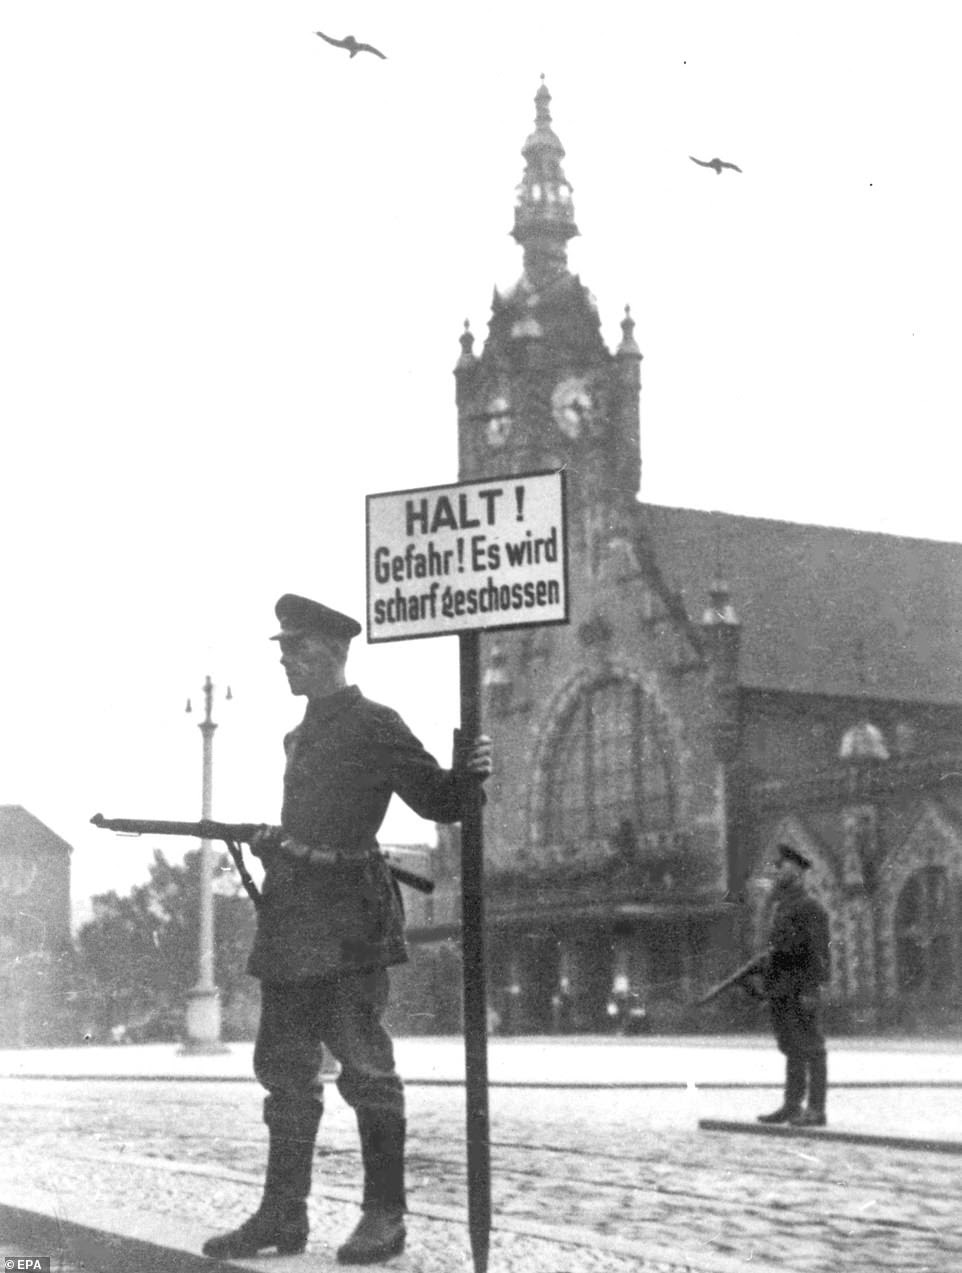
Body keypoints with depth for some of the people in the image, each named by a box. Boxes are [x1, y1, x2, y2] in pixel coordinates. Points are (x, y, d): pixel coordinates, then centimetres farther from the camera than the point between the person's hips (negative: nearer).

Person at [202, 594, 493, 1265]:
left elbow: (438, 800, -9)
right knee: (286, 1070, 10)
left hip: (349, 923, -8)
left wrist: (468, 774, -27)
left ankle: (385, 1216, 3)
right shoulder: (305, 733, 18)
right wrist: (273, 839, 15)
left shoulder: (375, 726, -6)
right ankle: (283, 1214, 16)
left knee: (366, 1069, -4)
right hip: (293, 921, 9)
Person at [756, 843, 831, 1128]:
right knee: (791, 1050, 11)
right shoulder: (781, 907, 17)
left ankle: (816, 1110, -3)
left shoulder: (811, 908, -9)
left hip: (801, 992, -9)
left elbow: (819, 952, -15)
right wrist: (765, 982, 15)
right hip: (780, 993, 9)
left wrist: (811, 990, -20)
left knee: (810, 1050, -5)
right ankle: (792, 1106, 15)